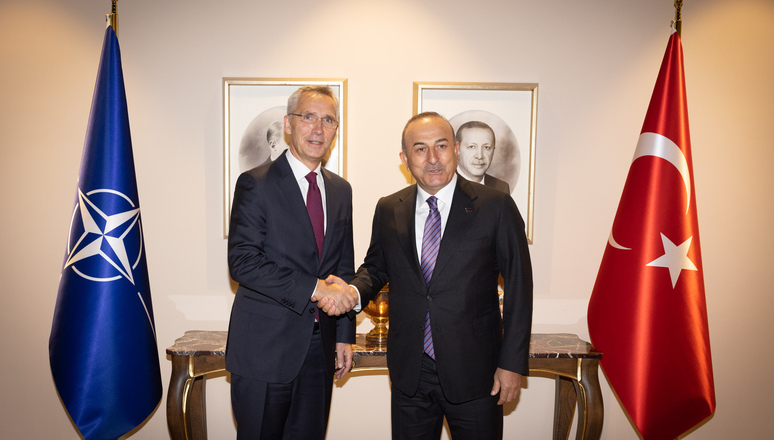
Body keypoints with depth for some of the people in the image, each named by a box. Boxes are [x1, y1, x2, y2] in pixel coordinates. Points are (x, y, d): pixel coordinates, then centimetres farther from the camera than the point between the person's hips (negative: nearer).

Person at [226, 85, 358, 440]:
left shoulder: (340, 190, 9)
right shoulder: (255, 184, -8)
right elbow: (242, 262, -17)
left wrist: (344, 335, 10)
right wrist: (313, 288, -21)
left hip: (319, 346, 5)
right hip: (264, 347, -5)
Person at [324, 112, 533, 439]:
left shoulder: (496, 207, -7)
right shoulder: (388, 210, 2)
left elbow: (518, 287, -5)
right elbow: (376, 268, 14)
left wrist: (512, 363, -6)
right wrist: (353, 291, -9)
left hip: (474, 374, -2)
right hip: (409, 374, 3)